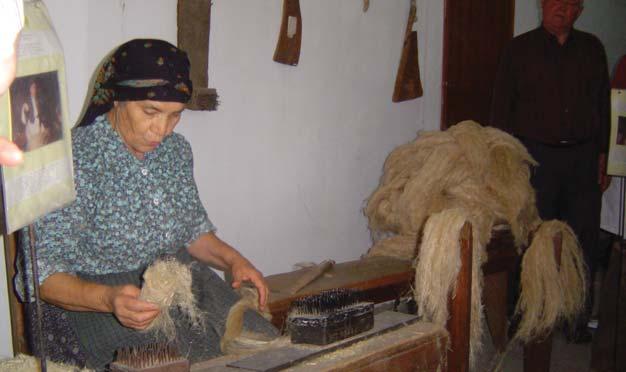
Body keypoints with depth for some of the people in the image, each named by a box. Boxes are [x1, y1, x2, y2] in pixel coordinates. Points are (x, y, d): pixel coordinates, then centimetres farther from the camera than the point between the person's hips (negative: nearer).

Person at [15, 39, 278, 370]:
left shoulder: (176, 149, 8)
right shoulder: (73, 160, -14)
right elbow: (44, 275, -15)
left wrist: (232, 259, 2)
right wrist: (107, 299, -34)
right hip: (93, 301, -6)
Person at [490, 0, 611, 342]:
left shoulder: (592, 48, 12)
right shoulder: (520, 49, 2)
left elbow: (603, 106, 14)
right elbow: (501, 108, 1)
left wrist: (602, 158, 9)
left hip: (583, 157, 3)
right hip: (536, 156, -3)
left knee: (583, 241, 5)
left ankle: (577, 317, 18)